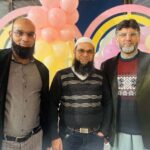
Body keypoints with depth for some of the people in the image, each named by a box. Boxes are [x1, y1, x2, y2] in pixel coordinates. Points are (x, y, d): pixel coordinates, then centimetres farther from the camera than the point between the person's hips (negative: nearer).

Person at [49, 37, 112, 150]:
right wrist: (54, 136, -7)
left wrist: (104, 131, -2)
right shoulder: (61, 76, -3)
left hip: (95, 137, 1)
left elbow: (107, 104, 5)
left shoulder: (100, 76, 2)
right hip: (69, 137, -1)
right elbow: (52, 106, -3)